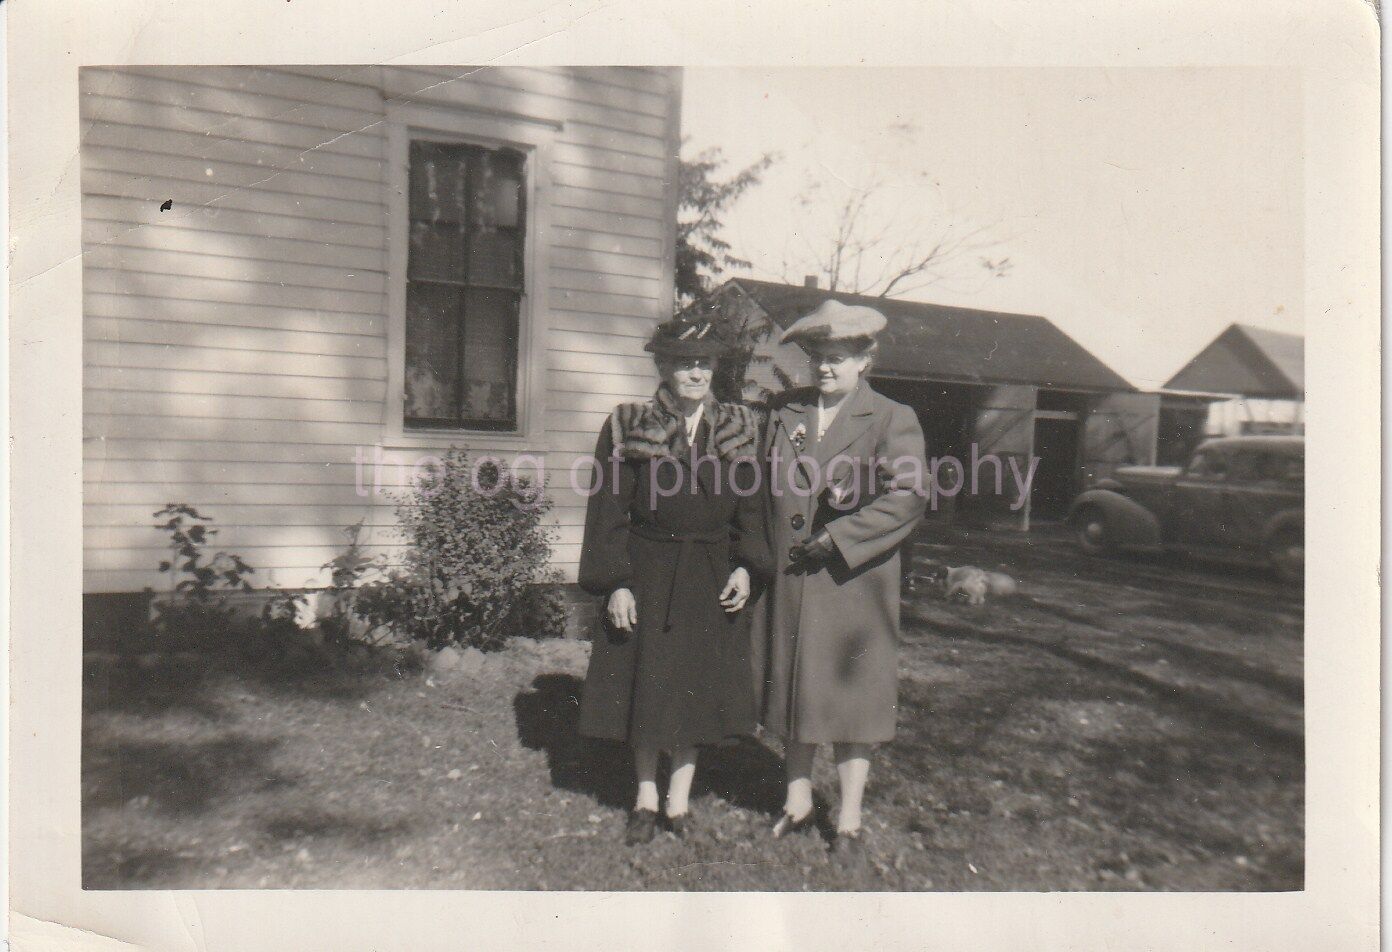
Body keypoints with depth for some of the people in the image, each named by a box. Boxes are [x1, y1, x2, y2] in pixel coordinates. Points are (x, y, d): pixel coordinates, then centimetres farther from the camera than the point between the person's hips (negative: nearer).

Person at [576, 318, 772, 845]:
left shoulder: (737, 429, 3)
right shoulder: (626, 428, -4)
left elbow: (749, 509, 7)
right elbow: (609, 514, -5)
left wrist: (745, 568, -5)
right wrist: (616, 584, -11)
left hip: (711, 579, 2)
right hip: (647, 575, -1)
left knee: (697, 689, 10)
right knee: (642, 687, 9)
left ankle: (679, 801, 28)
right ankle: (646, 798, 28)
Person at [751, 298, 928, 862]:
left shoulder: (894, 419, -2)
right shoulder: (782, 411, 10)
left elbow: (907, 499, -12)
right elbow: (764, 483, 14)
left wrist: (836, 539, -17)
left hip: (854, 587, -3)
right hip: (787, 585, 4)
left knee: (852, 699, 6)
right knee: (792, 694, 14)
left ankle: (849, 821, 23)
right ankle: (797, 803, 33)